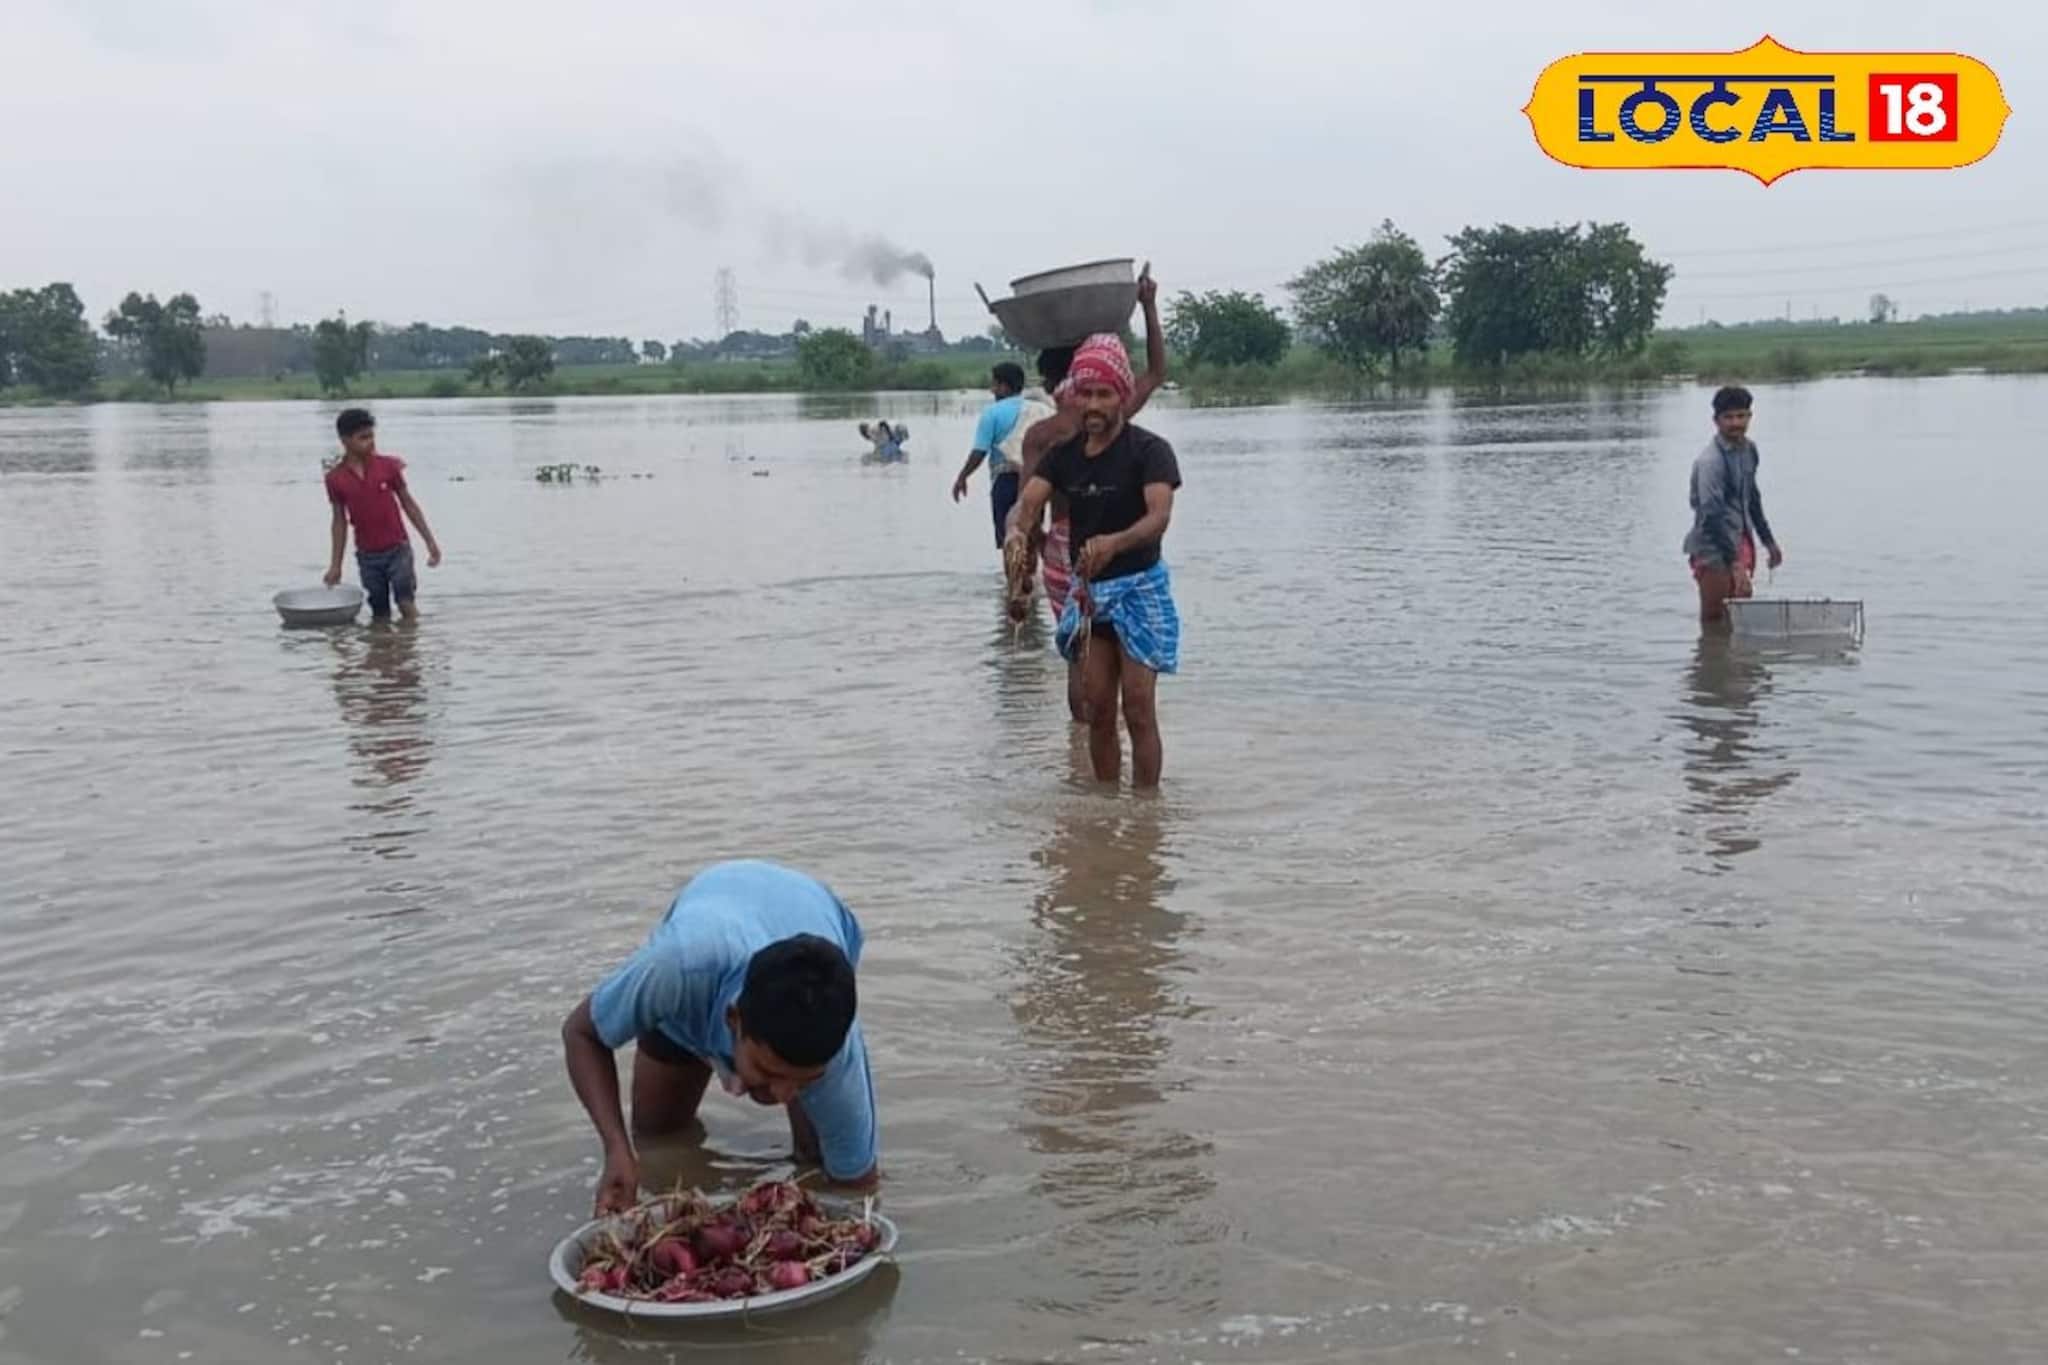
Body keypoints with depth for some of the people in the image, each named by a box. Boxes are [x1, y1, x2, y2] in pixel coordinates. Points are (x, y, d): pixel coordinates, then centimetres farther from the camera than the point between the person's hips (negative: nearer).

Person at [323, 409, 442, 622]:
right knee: (379, 614, 6)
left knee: (406, 604, -8)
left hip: (397, 549, -1)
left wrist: (430, 541, 0)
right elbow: (340, 522, 5)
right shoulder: (335, 479, -3)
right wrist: (335, 565, 4)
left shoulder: (388, 466, -5)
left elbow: (408, 505, 2)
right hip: (367, 556, 1)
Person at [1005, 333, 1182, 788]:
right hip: (1087, 588, 5)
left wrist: (1114, 543, -48)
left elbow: (1159, 516, -27)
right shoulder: (1064, 453, 5)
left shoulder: (1148, 450, -13)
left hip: (1139, 585, -5)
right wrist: (1016, 529, -33)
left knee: (1139, 710, -7)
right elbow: (1029, 501, -8)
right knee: (1098, 709, 8)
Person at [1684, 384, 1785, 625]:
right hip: (1714, 548, -8)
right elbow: (1712, 515, -26)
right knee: (1714, 618, -2)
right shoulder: (1710, 461, -20)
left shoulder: (1749, 449, 6)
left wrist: (1768, 540, 24)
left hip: (1740, 542, 8)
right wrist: (1735, 564, -30)